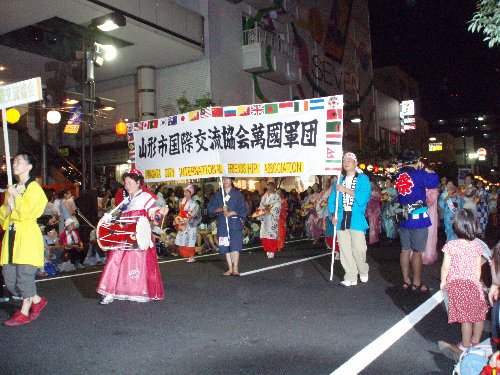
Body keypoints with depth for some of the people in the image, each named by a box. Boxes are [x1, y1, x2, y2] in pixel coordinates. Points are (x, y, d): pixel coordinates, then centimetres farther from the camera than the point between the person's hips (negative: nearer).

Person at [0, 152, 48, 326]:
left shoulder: (34, 188, -4)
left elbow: (27, 212, -17)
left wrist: (16, 196, -7)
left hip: (28, 235, -7)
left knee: (25, 274, -5)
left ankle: (24, 313, 8)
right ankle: (37, 300, 22)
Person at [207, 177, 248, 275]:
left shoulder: (237, 194, 4)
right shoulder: (217, 195, 12)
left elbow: (243, 209, -2)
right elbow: (211, 208, 5)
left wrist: (231, 213, -14)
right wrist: (220, 209, -13)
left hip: (235, 223, -3)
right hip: (222, 224, 3)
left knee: (235, 245, -12)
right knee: (225, 247, 3)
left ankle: (235, 268, -13)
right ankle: (230, 268, 9)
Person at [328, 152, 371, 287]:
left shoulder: (363, 178, 2)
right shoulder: (339, 180, 15)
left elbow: (363, 198, -12)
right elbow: (332, 199, 12)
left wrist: (346, 190, -13)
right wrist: (334, 215, -2)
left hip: (356, 219, -4)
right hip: (341, 219, 4)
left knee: (358, 248, -8)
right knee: (345, 250, 3)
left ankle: (363, 272, 19)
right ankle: (350, 277, 12)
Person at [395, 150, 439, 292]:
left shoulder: (399, 175, 6)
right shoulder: (419, 174, -12)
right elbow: (434, 181, -4)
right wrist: (424, 168, 6)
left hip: (403, 218, 6)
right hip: (418, 218, -6)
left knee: (405, 249, 12)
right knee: (417, 251, 2)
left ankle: (406, 281, 20)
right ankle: (417, 283, 9)